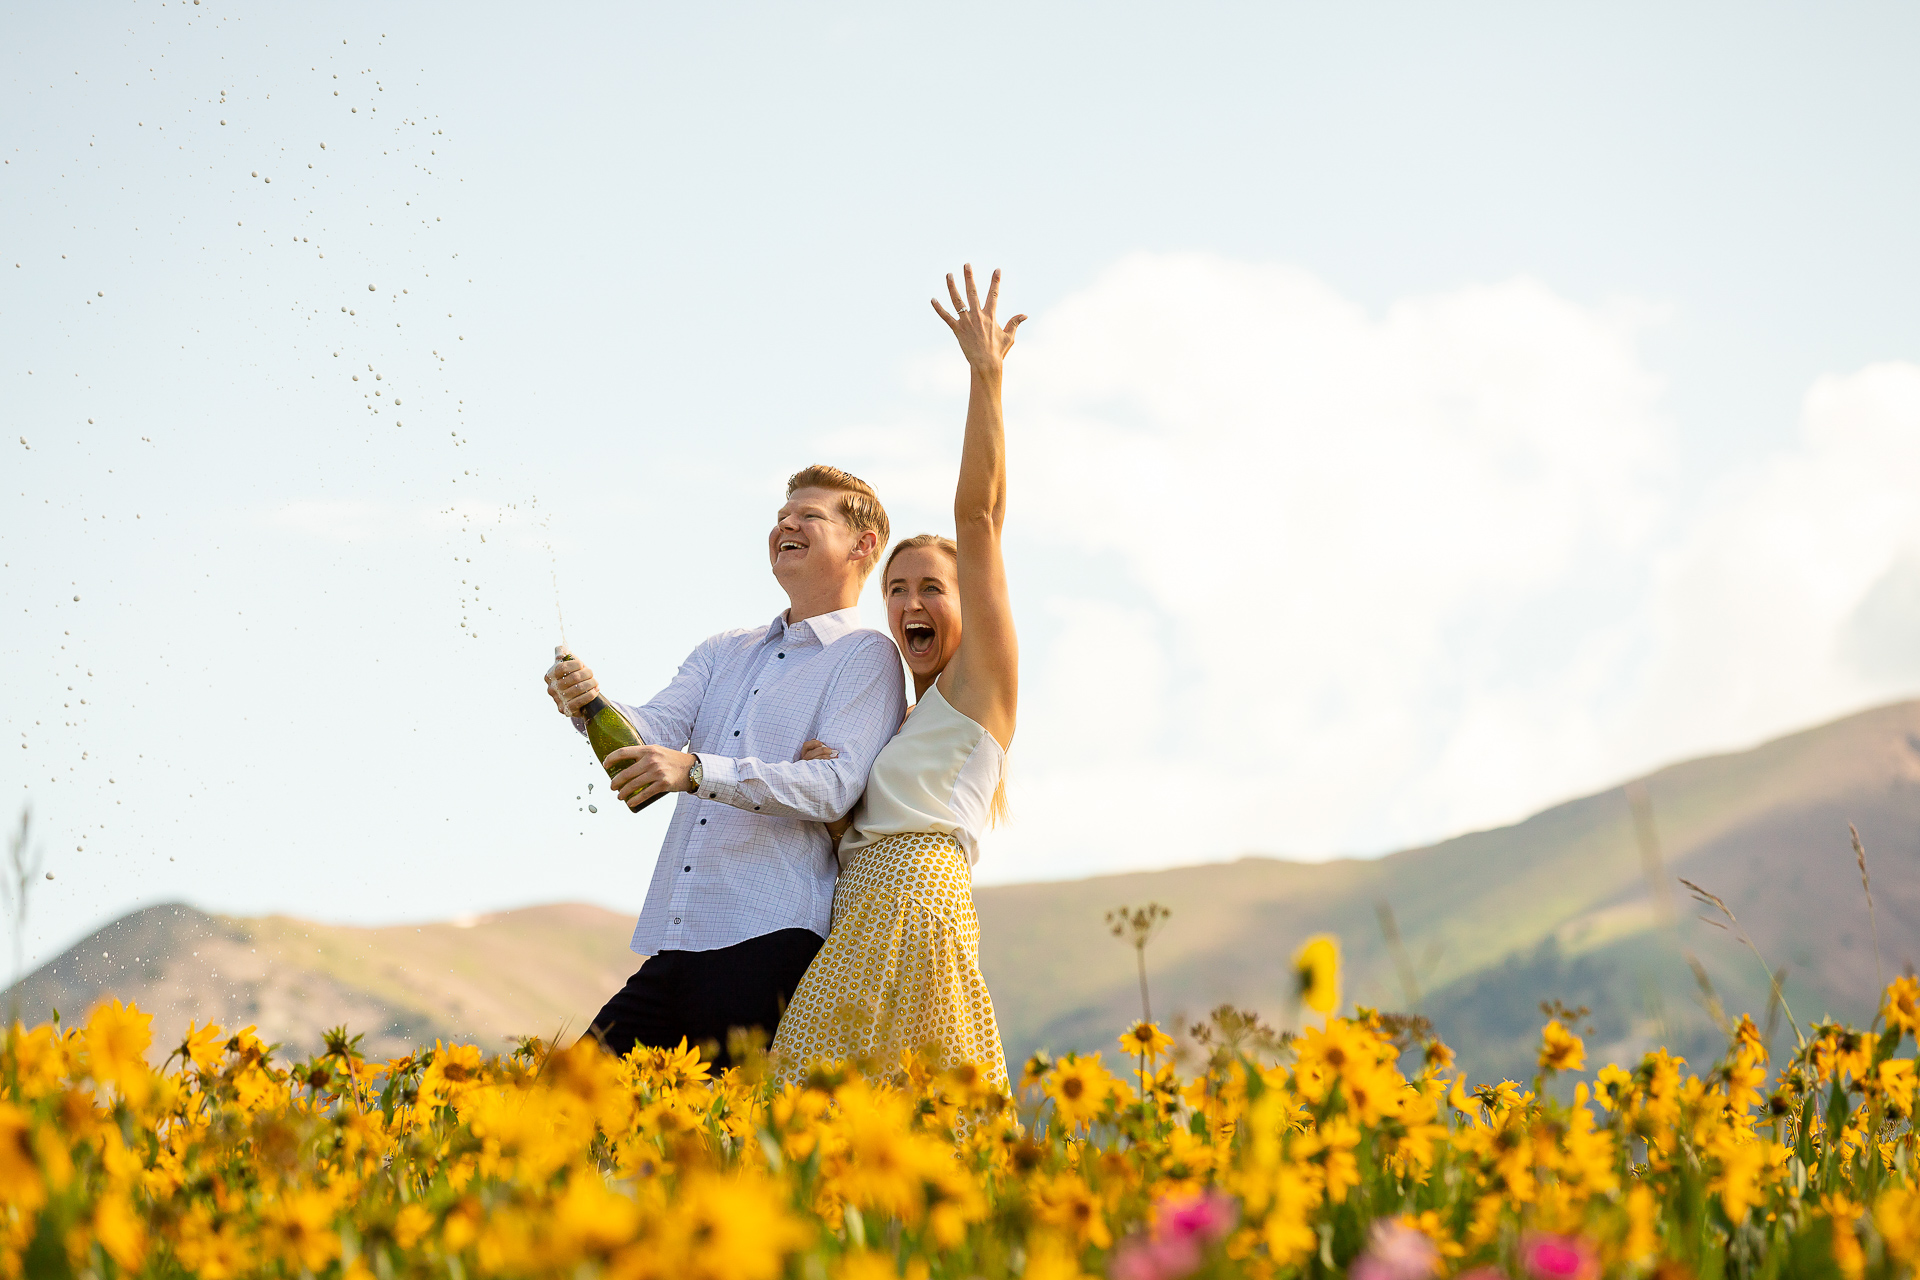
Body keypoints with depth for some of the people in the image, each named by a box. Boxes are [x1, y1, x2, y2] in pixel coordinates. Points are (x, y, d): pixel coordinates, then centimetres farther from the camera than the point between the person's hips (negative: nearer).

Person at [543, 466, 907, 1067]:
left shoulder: (866, 657, 2)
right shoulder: (723, 652, 24)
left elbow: (836, 785, -13)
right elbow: (656, 730, 8)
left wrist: (695, 770, -23)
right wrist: (592, 706, -15)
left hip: (769, 943, -6)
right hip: (673, 949, 6)